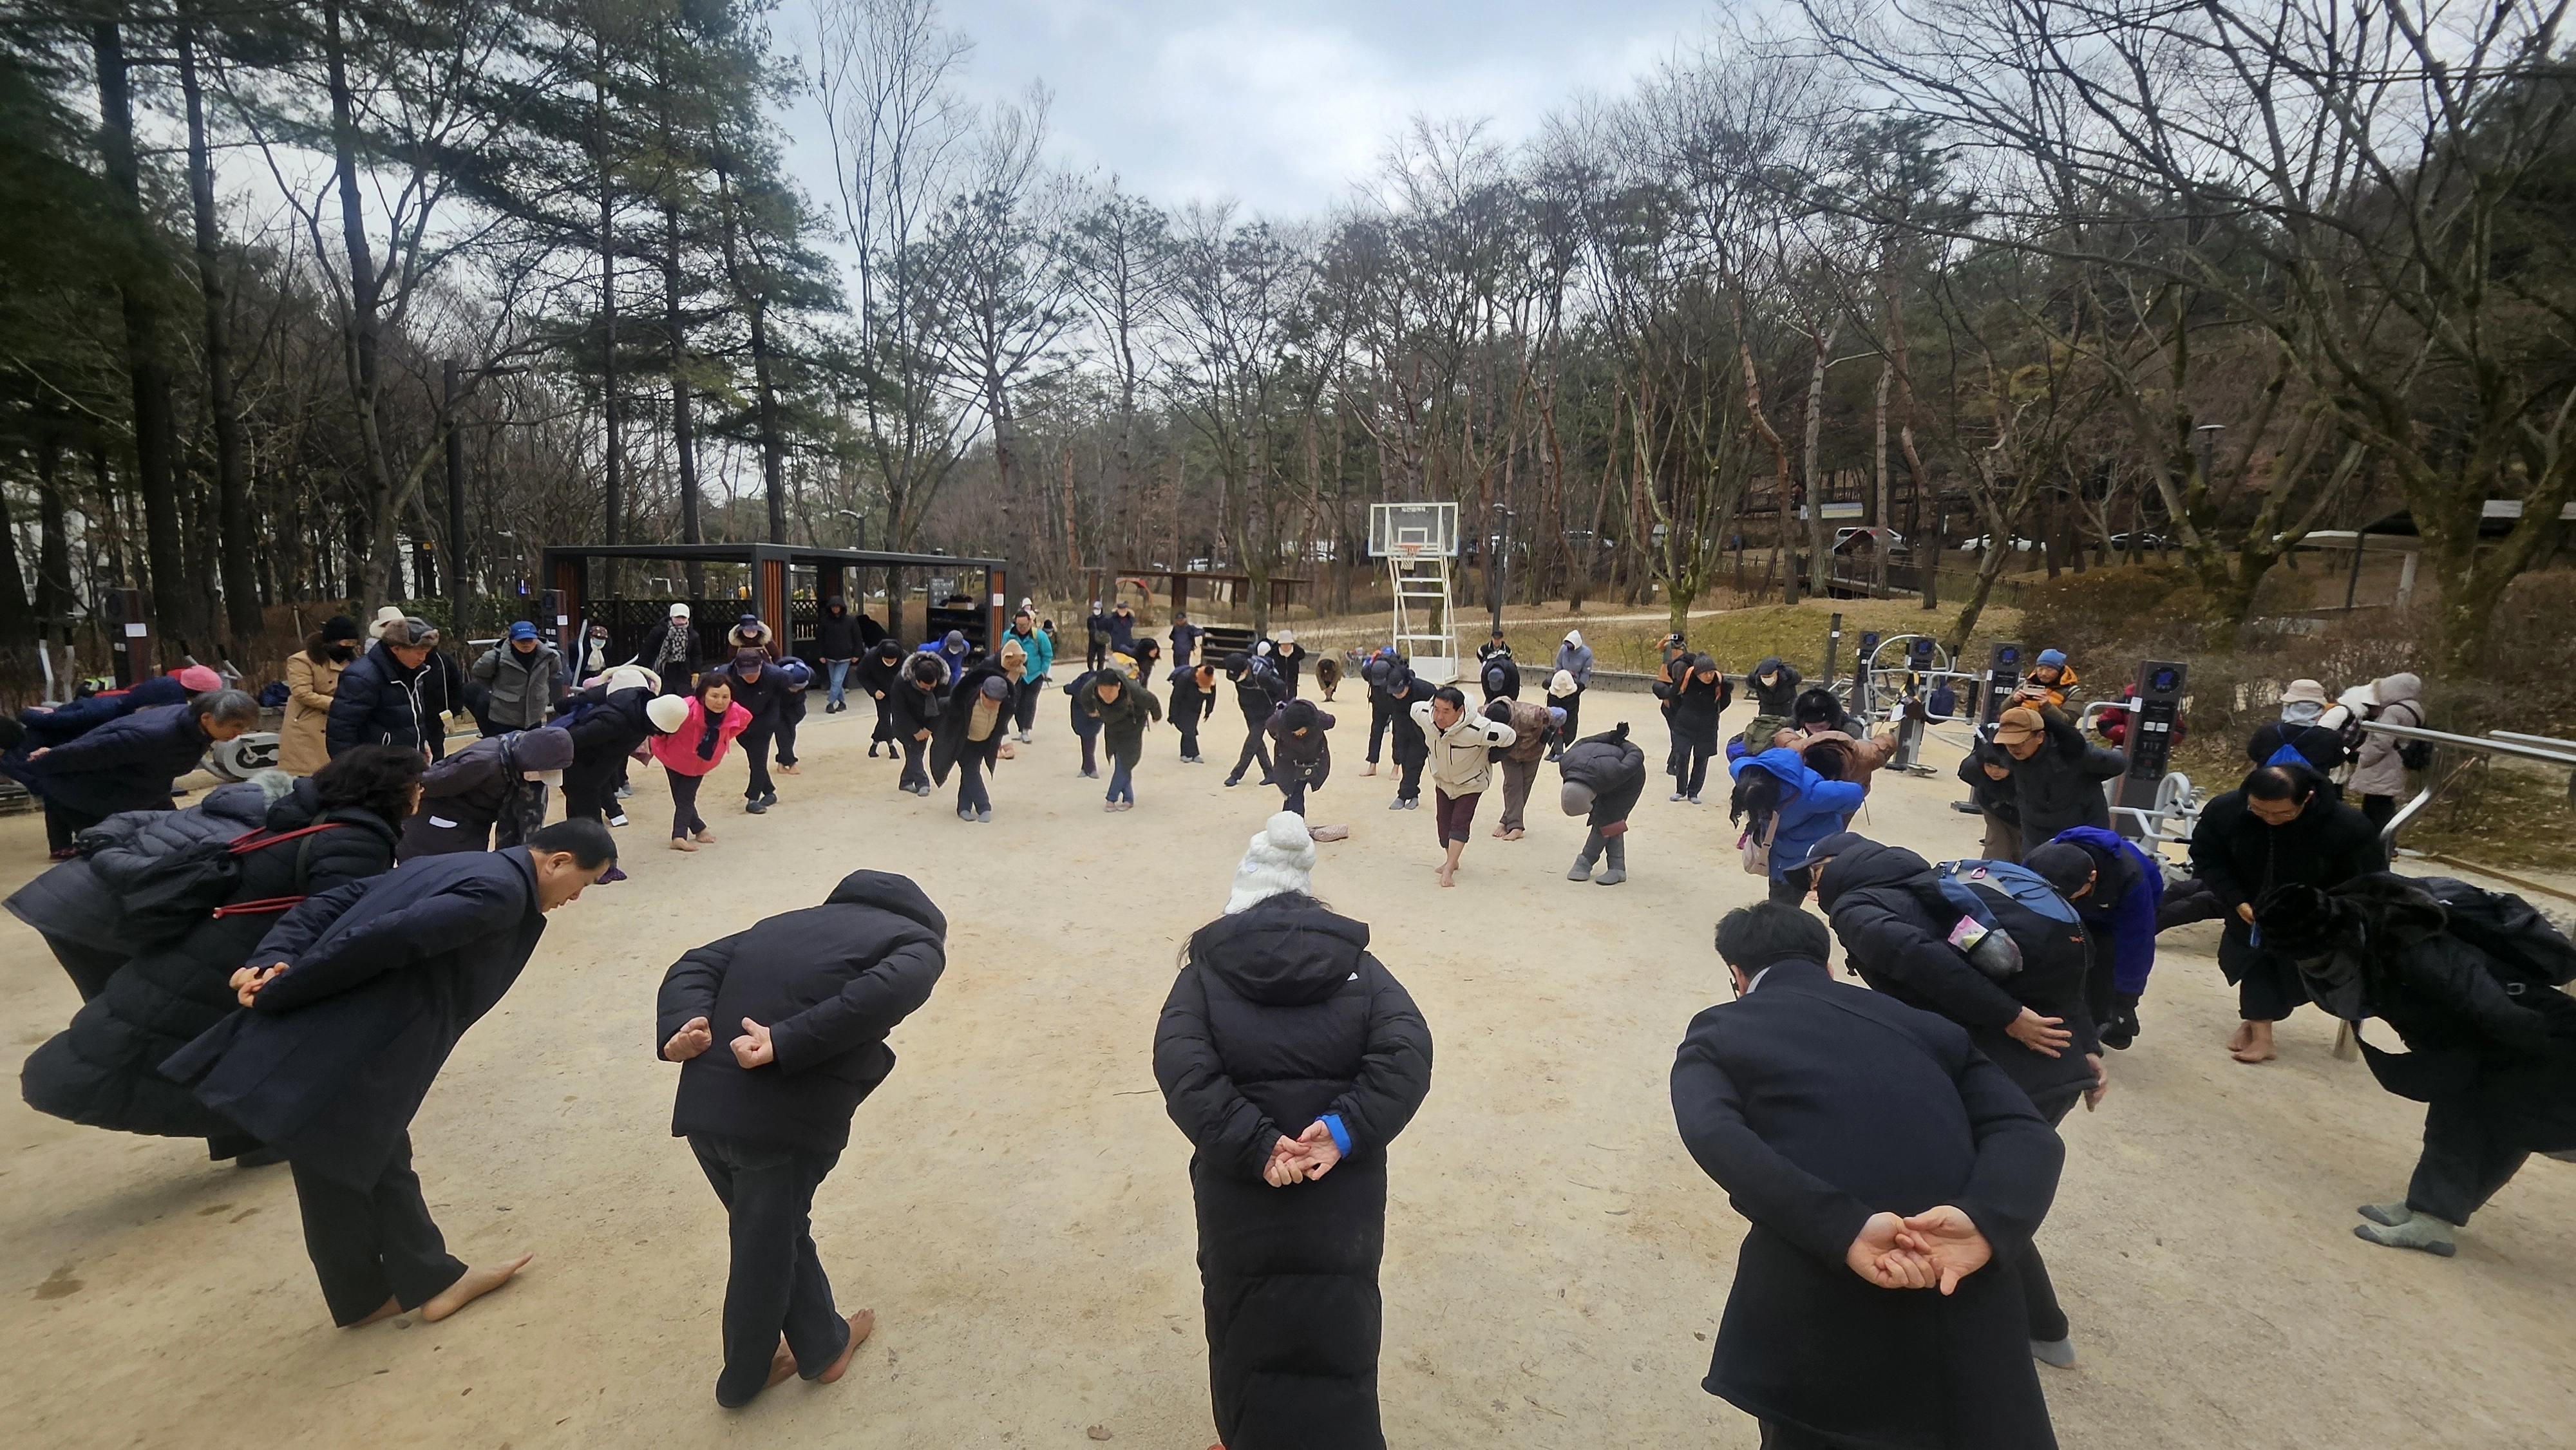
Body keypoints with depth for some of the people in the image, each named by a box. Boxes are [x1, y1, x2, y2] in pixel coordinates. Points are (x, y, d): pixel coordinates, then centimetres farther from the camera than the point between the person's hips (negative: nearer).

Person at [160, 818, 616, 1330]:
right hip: (334, 1056, -9)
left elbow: (329, 904, 12)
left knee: (380, 1158, 19)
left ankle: (431, 1278, 33)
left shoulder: (464, 868, 15)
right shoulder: (499, 893, -17)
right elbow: (382, 941, -26)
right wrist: (274, 995, -15)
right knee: (339, 1172, 13)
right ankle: (366, 1296, 32)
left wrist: (271, 961, -2)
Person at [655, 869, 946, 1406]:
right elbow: (882, 994, -17)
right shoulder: (919, 940, 6)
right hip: (785, 1115, -6)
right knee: (766, 1250, 18)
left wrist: (682, 1028, -3)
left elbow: (696, 966, 13)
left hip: (703, 1103, 6)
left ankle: (823, 1347, 41)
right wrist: (785, 1045, -18)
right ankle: (743, 1379, 41)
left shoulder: (787, 923, 25)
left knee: (780, 1230, 26)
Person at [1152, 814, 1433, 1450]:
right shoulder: (1357, 964, 5)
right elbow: (1408, 1052, -10)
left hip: (1241, 1196, 0)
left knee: (1245, 1337, 21)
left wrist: (1253, 1146, -17)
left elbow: (1180, 1065, -15)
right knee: (1339, 1346, 17)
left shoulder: (1207, 968, 2)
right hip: (1343, 1195, 1)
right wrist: (1346, 1130, -16)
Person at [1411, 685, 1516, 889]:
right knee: (1443, 821, 9)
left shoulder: (1476, 729, -42)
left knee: (1459, 823, -13)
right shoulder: (1423, 715, -28)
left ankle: (1448, 870, -12)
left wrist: (1490, 758, -11)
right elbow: (1414, 709, 0)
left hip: (1470, 782, -4)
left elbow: (1509, 737, -27)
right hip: (1442, 779, 5)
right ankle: (1451, 860, 30)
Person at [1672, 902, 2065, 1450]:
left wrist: (1845, 1231, -17)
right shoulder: (1925, 1025, 19)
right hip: (1965, 1322, 2)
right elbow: (2027, 1134, 4)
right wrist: (1983, 1223, -11)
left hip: (1811, 1325, -1)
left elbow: (1713, 1133, -12)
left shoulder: (1718, 1032, 9)